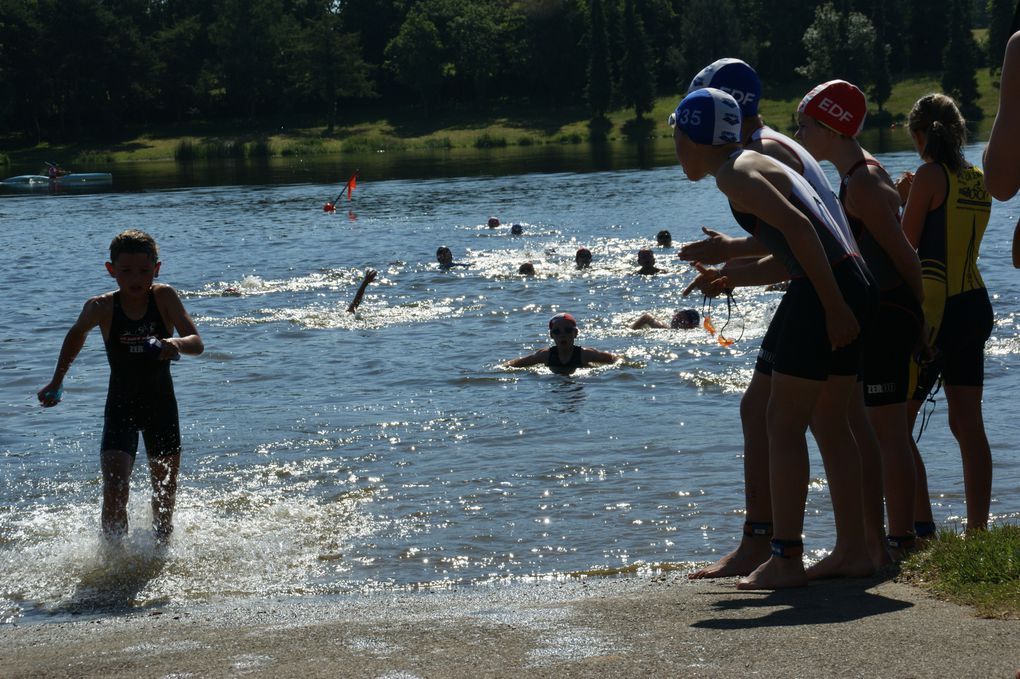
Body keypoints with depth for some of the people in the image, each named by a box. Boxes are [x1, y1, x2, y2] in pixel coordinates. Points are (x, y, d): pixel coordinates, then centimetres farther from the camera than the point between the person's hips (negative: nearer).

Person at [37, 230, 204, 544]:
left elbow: (197, 343, -22)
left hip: (161, 405, 1)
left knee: (165, 496, 12)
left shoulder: (164, 297, -14)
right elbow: (77, 333, 10)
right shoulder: (102, 307, -12)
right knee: (115, 490, -18)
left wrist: (177, 344, -45)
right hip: (121, 406, -1)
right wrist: (56, 382, 17)